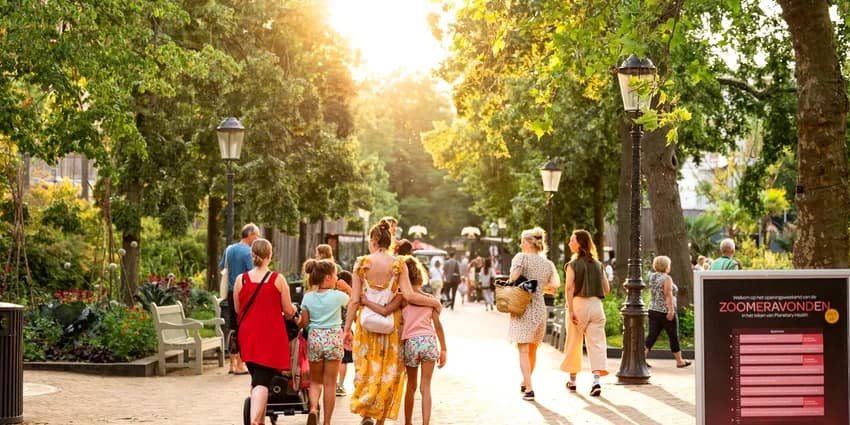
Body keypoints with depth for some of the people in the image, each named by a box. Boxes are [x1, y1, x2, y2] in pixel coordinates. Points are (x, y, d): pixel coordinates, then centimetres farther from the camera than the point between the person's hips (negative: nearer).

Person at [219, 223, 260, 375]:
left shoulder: (229, 249, 9)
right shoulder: (248, 252, -14)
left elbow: (221, 267, 21)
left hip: (231, 292, 7)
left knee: (232, 328, 12)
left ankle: (232, 364, 18)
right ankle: (240, 365, 1)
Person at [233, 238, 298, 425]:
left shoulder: (241, 279, -1)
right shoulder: (278, 279, -7)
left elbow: (237, 310, 10)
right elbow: (289, 312, -3)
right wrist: (293, 310, 21)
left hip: (248, 335, 3)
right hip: (271, 336, -3)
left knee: (256, 378, 19)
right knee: (262, 381, -7)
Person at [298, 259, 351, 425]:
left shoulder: (308, 297, -1)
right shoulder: (338, 296, -7)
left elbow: (303, 322, 2)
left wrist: (296, 322, 21)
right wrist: (346, 287, 16)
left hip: (315, 338, 2)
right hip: (333, 339, -2)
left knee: (315, 381, 16)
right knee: (329, 383, 6)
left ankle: (313, 409, -10)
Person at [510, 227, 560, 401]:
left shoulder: (521, 257, -5)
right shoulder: (548, 264, 11)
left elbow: (513, 277, -18)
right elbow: (555, 284, 4)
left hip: (522, 308, -5)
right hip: (540, 308, 5)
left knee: (523, 350, -4)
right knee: (533, 350, 19)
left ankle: (529, 389, -14)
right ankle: (525, 383, 35)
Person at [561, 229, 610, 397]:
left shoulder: (573, 264, -4)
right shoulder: (598, 264, 10)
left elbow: (569, 287, -15)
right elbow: (607, 289, 10)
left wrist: (570, 310, -16)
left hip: (579, 303, -3)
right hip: (596, 305, 3)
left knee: (574, 344, 11)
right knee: (596, 343, -1)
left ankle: (573, 380, 23)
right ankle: (596, 380, -16)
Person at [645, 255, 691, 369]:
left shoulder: (652, 277, 9)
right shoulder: (666, 278, -14)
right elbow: (668, 295, -21)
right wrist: (671, 310, -24)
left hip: (653, 311, 7)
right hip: (666, 312, -7)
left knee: (652, 335, 4)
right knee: (674, 337, 5)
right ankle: (679, 361, 15)